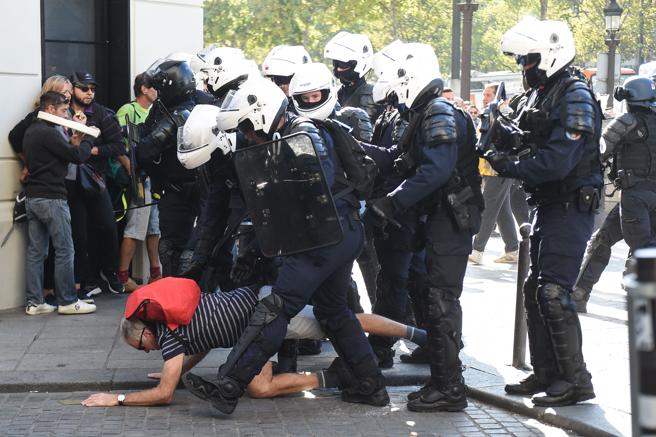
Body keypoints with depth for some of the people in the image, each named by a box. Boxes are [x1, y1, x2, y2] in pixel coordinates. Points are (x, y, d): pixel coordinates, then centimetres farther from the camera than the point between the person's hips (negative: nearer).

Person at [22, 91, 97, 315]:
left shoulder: (31, 131, 15)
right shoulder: (48, 133, -15)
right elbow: (78, 156, -15)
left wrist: (73, 142, 3)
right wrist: (88, 137, 2)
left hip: (32, 197, 10)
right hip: (51, 198, -9)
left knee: (35, 251, 8)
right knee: (64, 251, -3)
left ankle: (34, 302, 9)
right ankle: (67, 301, 1)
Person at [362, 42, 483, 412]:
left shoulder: (440, 113, -14)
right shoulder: (425, 115, 19)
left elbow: (436, 170, -26)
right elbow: (397, 160, 15)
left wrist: (392, 204, -27)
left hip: (451, 216, -10)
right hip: (441, 216, 10)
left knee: (442, 300, -10)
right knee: (434, 296, 13)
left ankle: (450, 388, -6)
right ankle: (443, 379, 21)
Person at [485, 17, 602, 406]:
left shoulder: (575, 96, -15)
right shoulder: (537, 97, 13)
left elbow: (558, 161, -24)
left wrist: (511, 167, -16)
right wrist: (504, 137, -2)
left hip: (571, 208, -10)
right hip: (548, 206, 10)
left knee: (553, 293, -11)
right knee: (535, 291, 12)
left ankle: (576, 381, -4)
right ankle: (547, 374, 21)